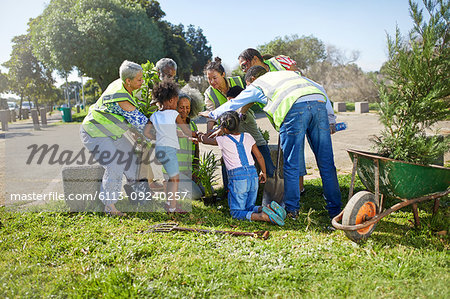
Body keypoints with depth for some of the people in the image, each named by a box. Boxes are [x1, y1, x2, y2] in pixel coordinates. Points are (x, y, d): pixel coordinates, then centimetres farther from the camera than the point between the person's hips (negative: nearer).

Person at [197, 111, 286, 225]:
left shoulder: (223, 140, -2)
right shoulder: (247, 137, 10)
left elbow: (205, 140, 14)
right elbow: (259, 157, 14)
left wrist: (201, 135, 37)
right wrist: (263, 172, 28)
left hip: (237, 178, -5)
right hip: (253, 175, 5)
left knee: (236, 212, 3)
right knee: (249, 208, 20)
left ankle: (263, 216, -22)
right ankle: (268, 209, -9)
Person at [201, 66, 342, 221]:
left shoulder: (256, 85, 25)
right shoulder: (290, 74, 38)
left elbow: (233, 104, 35)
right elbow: (320, 88, 29)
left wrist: (211, 114, 52)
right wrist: (330, 118, 28)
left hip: (295, 107, -5)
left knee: (291, 164, 4)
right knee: (326, 162, 7)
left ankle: (292, 209, 11)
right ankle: (335, 209, 13)